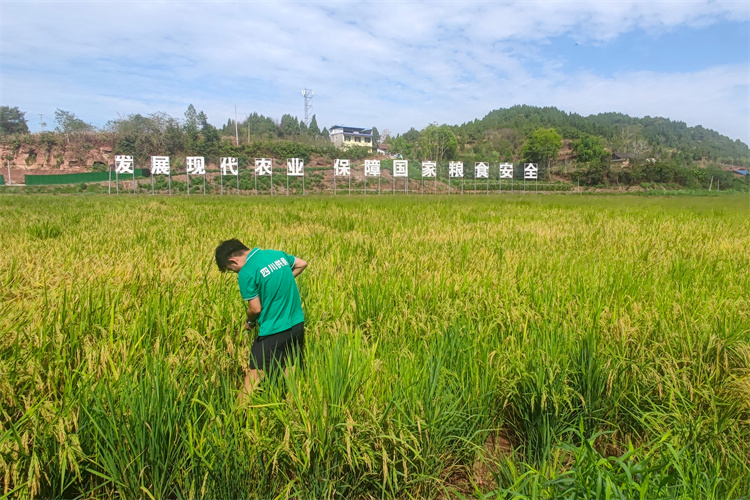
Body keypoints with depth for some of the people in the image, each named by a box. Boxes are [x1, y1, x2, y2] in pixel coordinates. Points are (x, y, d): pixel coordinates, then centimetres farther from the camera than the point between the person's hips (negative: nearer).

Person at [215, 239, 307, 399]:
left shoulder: (246, 273, -15)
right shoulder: (277, 254, 5)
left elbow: (256, 309, -13)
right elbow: (302, 264, 21)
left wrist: (249, 322, 7)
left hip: (273, 330, -7)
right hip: (297, 324, 7)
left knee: (254, 374, 4)